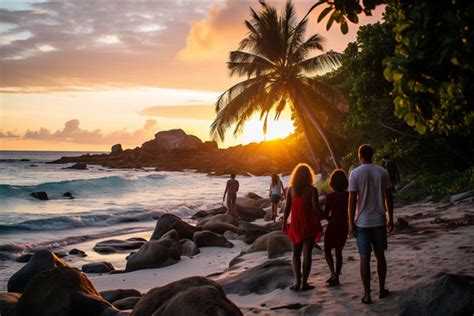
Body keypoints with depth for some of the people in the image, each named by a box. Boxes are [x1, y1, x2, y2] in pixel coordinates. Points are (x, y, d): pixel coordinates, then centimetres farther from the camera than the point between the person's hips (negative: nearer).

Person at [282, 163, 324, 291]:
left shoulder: (291, 190, -1)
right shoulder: (312, 190, -10)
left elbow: (287, 209, 1)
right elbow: (316, 209, -14)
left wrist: (284, 223, 11)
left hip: (295, 226, 2)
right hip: (309, 226, -2)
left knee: (296, 254, 13)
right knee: (307, 254, 6)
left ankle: (297, 281, 1)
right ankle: (304, 282, 6)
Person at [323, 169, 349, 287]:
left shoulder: (330, 196, -13)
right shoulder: (348, 195, -3)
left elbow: (326, 214, -10)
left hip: (332, 226, -4)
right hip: (344, 226, 4)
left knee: (327, 250, 11)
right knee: (338, 251, 15)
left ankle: (333, 273, -9)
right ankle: (336, 277, 15)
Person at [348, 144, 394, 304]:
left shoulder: (355, 173, -7)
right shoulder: (382, 172, 0)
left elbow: (352, 200, -9)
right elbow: (389, 198, 3)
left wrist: (351, 223, -3)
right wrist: (390, 219, 12)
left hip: (362, 222, -2)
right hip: (379, 221, 3)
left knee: (364, 258, 2)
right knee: (380, 255, 15)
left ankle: (367, 295, 4)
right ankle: (382, 289, 24)